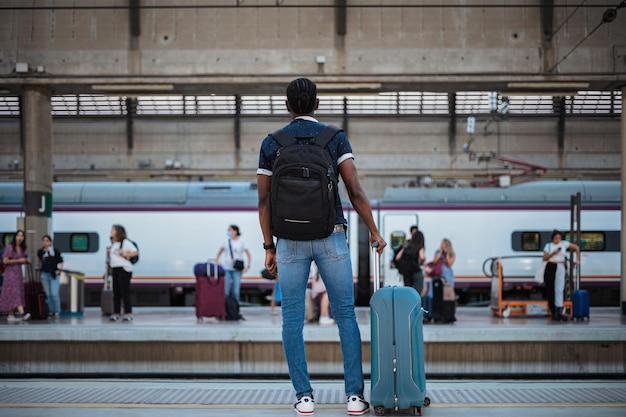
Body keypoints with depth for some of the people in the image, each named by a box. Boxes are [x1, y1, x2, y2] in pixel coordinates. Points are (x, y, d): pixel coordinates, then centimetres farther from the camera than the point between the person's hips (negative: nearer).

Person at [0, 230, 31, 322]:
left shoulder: (22, 248, 11)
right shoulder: (10, 247, -9)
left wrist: (26, 261, 3)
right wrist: (18, 260, -15)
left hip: (19, 272, 7)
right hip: (11, 272, -7)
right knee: (14, 293, -14)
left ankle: (10, 315, 8)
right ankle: (22, 313, -28)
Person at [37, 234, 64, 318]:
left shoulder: (55, 251, -5)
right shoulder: (40, 251, 6)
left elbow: (61, 262, 0)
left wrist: (59, 270, -12)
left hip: (54, 275, -4)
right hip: (44, 274, 4)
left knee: (54, 294, -11)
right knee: (48, 294, 6)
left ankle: (57, 312, 0)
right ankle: (51, 311, 13)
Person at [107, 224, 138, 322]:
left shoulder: (125, 242, -4)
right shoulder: (113, 244, 19)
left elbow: (136, 252, -8)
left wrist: (125, 254, -17)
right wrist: (108, 253, 10)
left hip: (124, 269, -8)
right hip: (114, 269, 8)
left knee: (125, 292, -9)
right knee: (116, 293, 6)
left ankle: (128, 313, -6)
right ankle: (116, 313, 10)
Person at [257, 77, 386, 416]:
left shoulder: (271, 143, 5)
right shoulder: (335, 138, 1)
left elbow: (264, 200, 2)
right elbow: (355, 190, -6)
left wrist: (269, 247, 8)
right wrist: (374, 233, 3)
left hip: (290, 239, 1)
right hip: (330, 237, 0)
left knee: (292, 319, 6)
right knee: (345, 315, 5)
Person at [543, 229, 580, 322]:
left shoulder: (564, 244, 8)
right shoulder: (548, 245, 9)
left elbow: (576, 248, 15)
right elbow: (545, 258, 2)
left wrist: (577, 260, 13)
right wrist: (553, 253, -12)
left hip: (560, 267, -1)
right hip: (550, 267, 1)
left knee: (559, 289, -11)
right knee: (550, 290, 0)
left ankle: (559, 312, -14)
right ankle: (553, 312, 9)